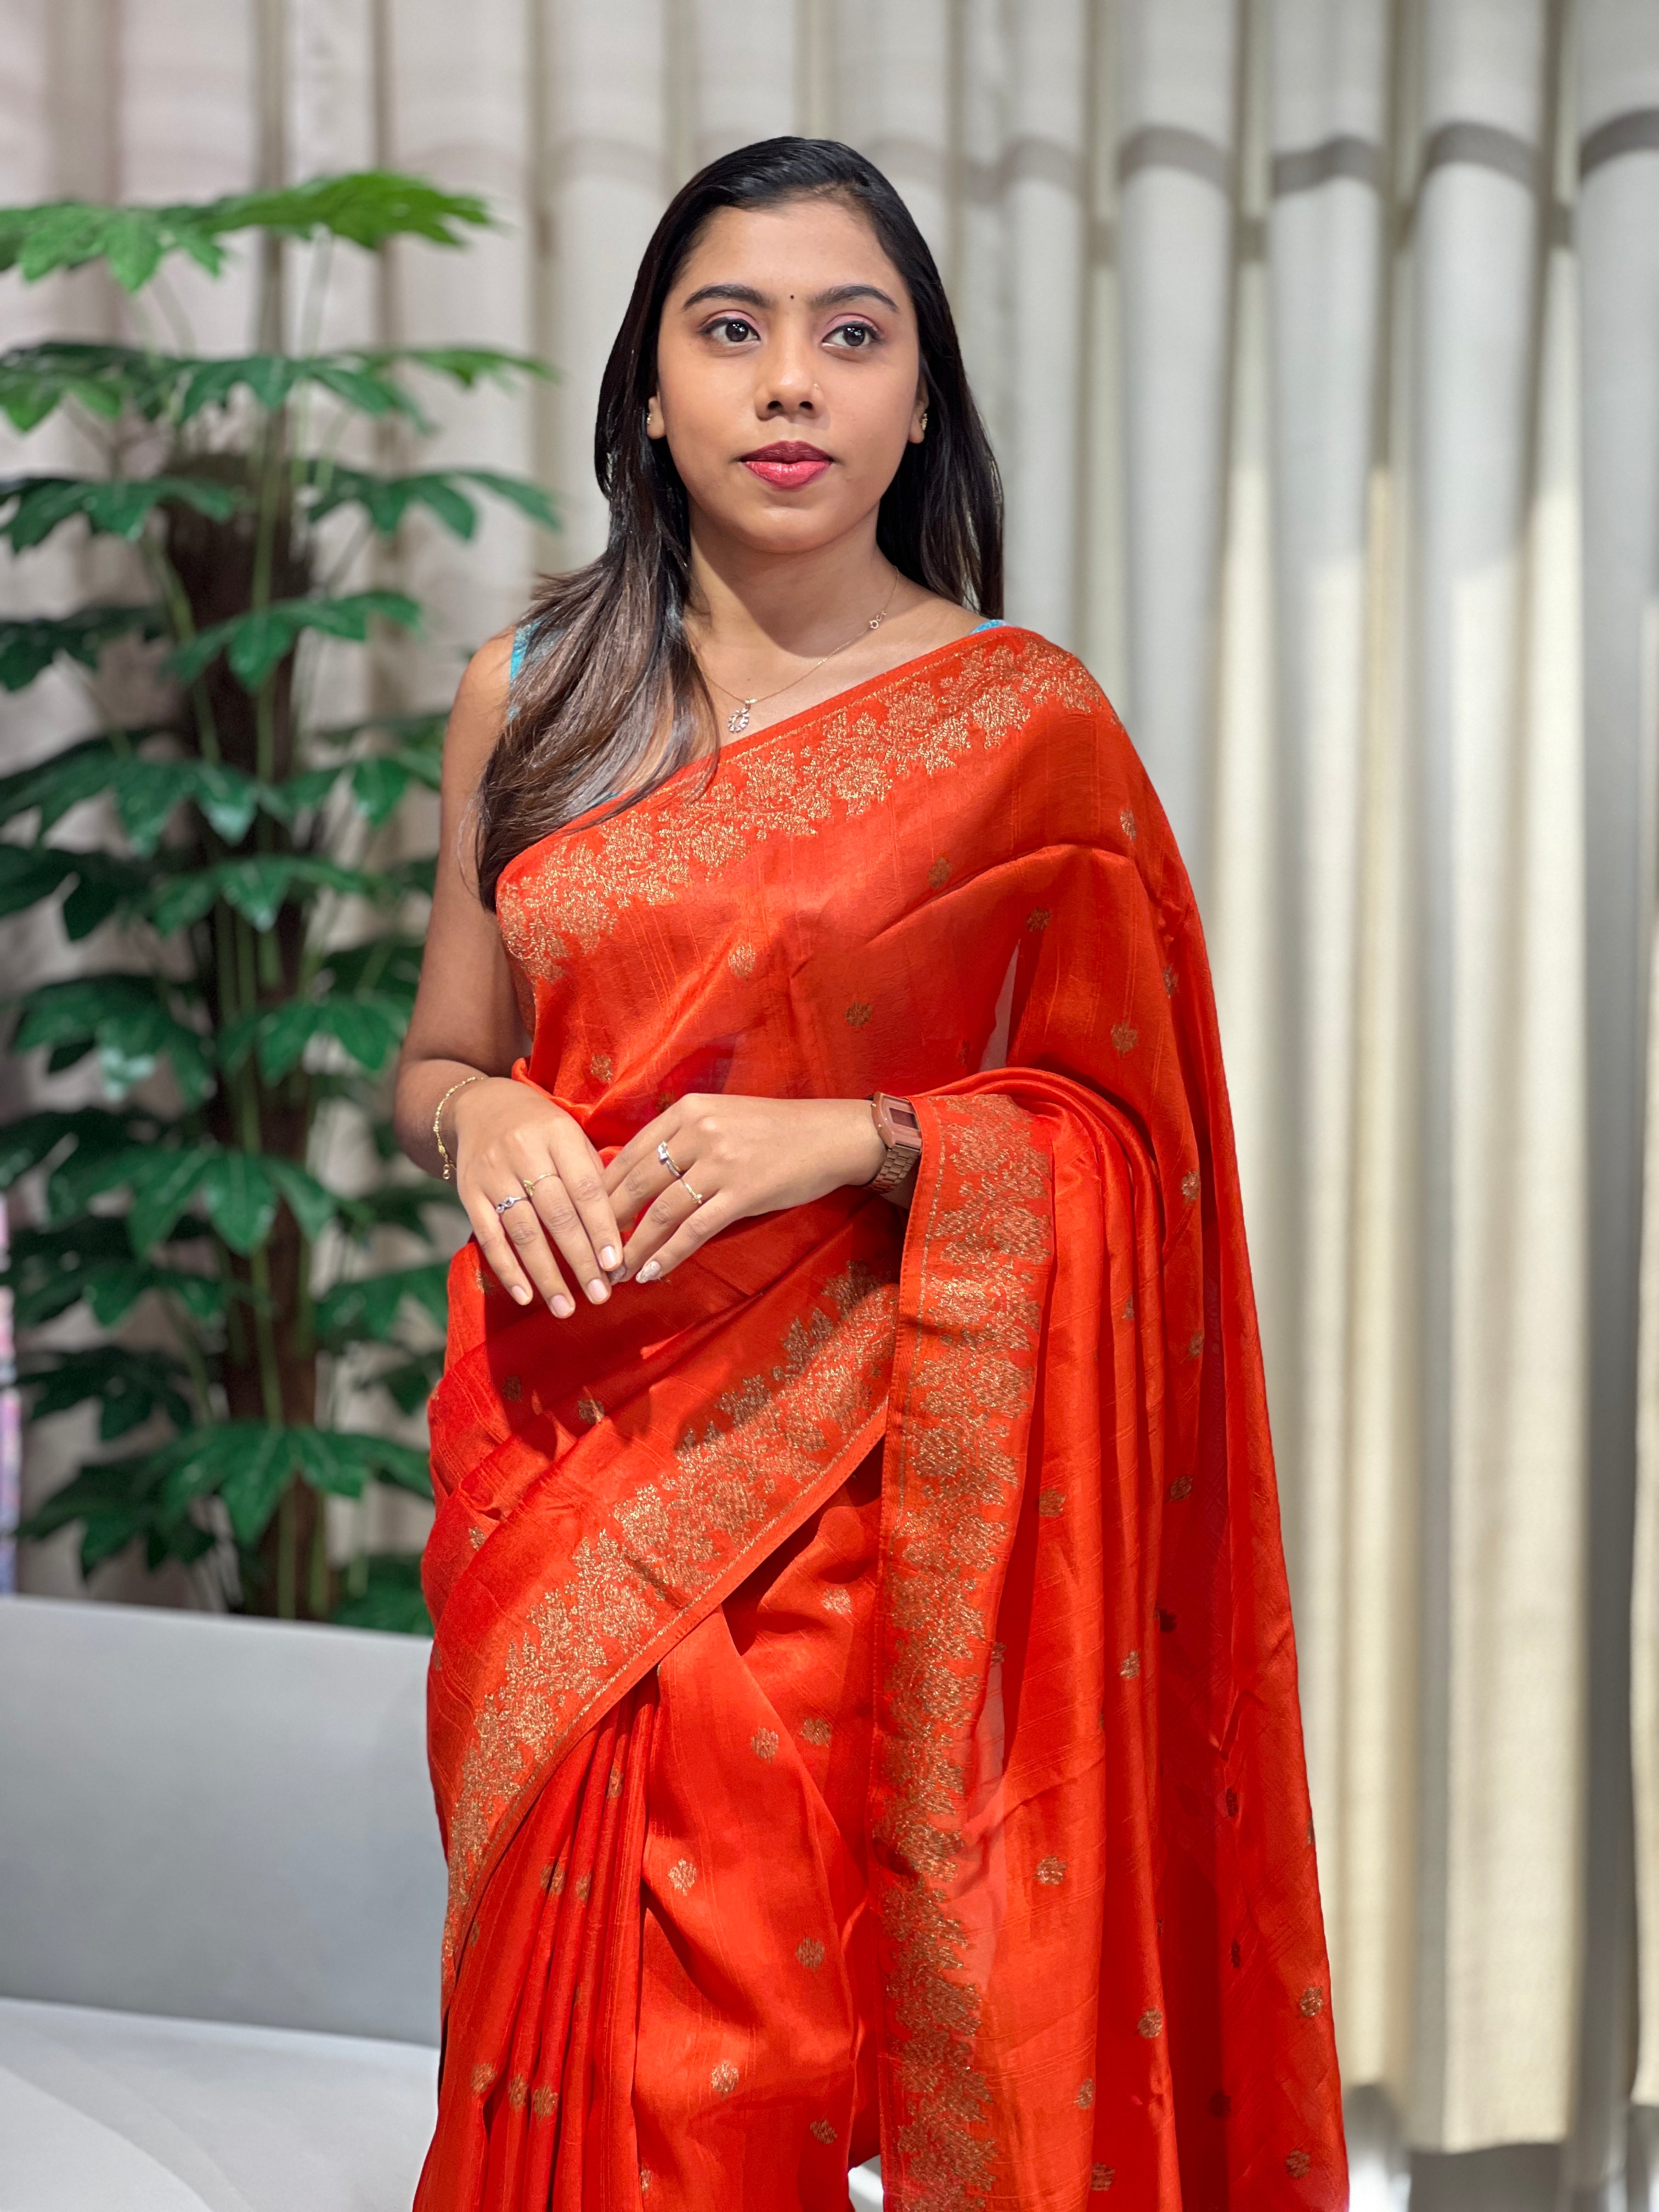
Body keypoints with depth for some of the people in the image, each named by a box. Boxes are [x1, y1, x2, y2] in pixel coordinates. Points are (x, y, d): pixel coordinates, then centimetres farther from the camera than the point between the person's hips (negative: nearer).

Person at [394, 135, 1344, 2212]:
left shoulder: (1029, 725, -4)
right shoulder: (528, 698, 6)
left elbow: (1115, 1131, -2)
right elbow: (435, 1061, 14)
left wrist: (854, 1141, -18)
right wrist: (484, 1119, -9)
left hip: (846, 1488, -3)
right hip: (559, 1469, 3)